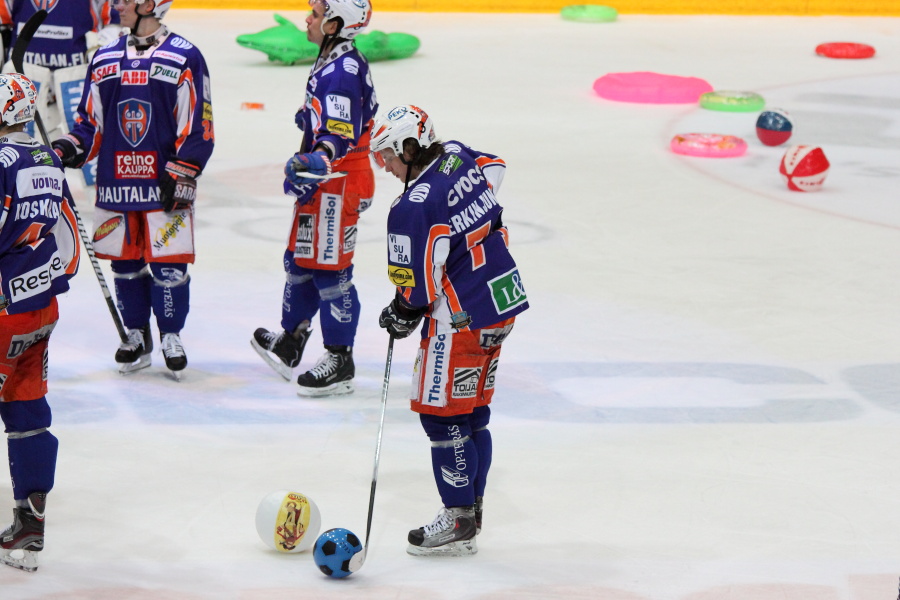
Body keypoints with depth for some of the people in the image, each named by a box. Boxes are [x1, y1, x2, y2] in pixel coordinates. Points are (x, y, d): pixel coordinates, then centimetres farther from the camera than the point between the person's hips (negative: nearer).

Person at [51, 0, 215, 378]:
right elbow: (91, 120, 15)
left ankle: (171, 336, 13)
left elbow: (198, 125, -7)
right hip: (115, 185, 4)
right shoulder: (105, 60, 10)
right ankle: (137, 335, 22)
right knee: (125, 263, 8)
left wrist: (181, 176, -12)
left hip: (165, 186, -4)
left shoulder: (185, 59, -5)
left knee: (168, 263, -2)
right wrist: (70, 148, -3)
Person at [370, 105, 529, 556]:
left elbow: (418, 287, -18)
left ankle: (458, 522, 1)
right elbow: (495, 169, 27)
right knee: (473, 413, 16)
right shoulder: (460, 157, 2)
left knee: (442, 414, -1)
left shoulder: (414, 208, -23)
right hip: (504, 300, 9)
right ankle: (471, 509, 23)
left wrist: (401, 316, 1)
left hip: (461, 321, -9)